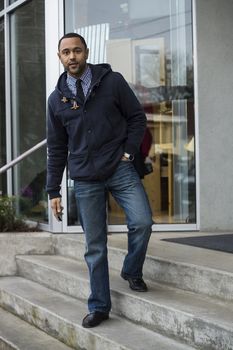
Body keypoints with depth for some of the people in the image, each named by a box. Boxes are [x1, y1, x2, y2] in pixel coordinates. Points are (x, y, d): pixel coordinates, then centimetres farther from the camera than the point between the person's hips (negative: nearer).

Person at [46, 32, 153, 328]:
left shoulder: (112, 81, 0)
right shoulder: (57, 99, 7)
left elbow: (137, 117, 6)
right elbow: (56, 148, 11)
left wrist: (129, 151, -7)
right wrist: (53, 190, 9)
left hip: (120, 170, -1)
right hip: (85, 179, 2)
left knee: (142, 222, -18)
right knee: (94, 246, 4)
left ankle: (132, 271, 11)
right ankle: (99, 307, 14)